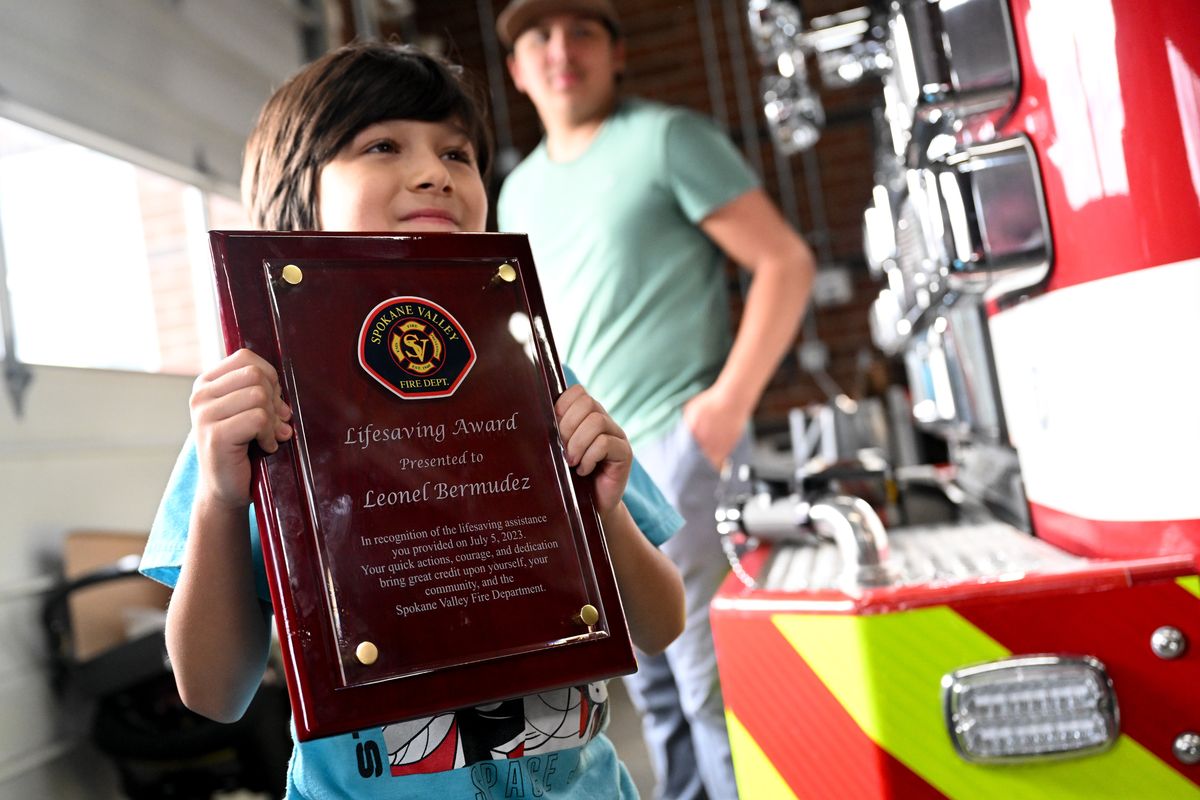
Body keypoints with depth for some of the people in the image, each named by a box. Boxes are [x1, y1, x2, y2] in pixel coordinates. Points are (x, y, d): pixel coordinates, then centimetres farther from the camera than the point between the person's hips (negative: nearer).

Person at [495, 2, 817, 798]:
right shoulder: (521, 191, 17)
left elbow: (787, 263, -8)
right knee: (651, 683, 14)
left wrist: (731, 402, -16)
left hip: (677, 441, -6)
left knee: (709, 674, -5)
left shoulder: (667, 138, -3)